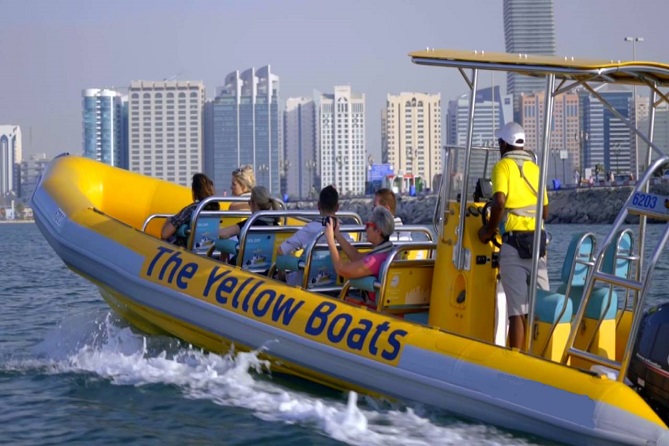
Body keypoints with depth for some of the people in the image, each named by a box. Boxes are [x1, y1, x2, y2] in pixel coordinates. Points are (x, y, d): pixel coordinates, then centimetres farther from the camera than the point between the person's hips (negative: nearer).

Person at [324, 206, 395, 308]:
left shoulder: (376, 259, -28)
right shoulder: (386, 251, 1)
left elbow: (342, 270, -25)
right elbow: (357, 257, 13)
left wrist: (330, 240, -17)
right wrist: (337, 234, 11)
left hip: (374, 308, -9)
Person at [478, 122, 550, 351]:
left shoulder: (503, 166, -1)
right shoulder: (535, 168, 15)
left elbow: (499, 203, -16)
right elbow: (545, 211, 16)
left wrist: (489, 230, -3)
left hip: (514, 242, -5)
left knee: (517, 310, -4)